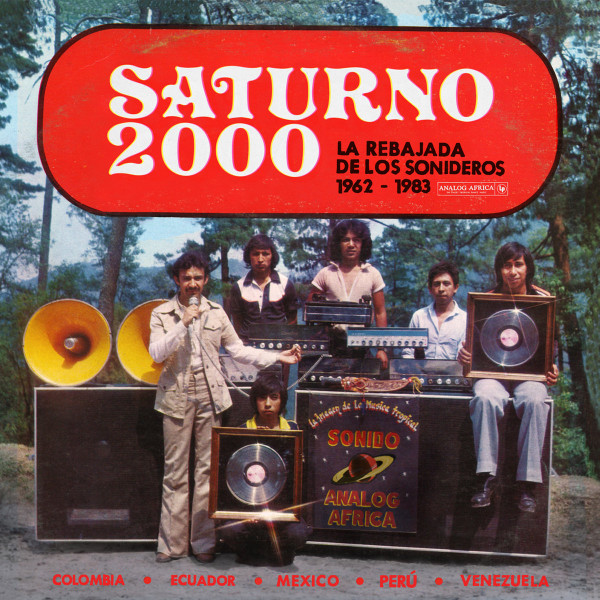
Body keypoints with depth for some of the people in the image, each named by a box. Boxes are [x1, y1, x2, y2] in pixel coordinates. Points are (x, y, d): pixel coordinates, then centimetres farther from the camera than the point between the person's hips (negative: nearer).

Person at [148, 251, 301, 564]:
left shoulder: (216, 312, 9)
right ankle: (171, 543, 12)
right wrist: (183, 324, -18)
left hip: (209, 397, 2)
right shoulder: (162, 314, 3)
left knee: (207, 470, 4)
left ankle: (204, 542, 13)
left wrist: (277, 357, 7)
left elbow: (238, 349, 13)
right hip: (176, 397, -1)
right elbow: (156, 353, -10)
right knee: (175, 472, 2)